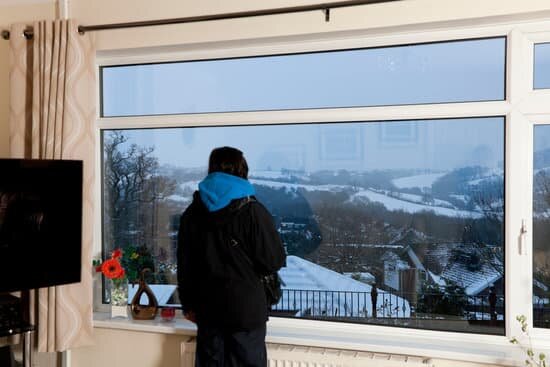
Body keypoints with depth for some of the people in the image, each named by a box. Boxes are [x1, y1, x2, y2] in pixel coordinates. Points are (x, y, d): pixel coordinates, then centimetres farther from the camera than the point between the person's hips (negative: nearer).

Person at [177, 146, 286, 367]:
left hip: (207, 308, 4)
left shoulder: (192, 213, 3)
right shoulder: (253, 211, -11)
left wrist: (188, 304, 19)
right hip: (246, 308, -4)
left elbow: (184, 266, 9)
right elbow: (274, 262, -10)